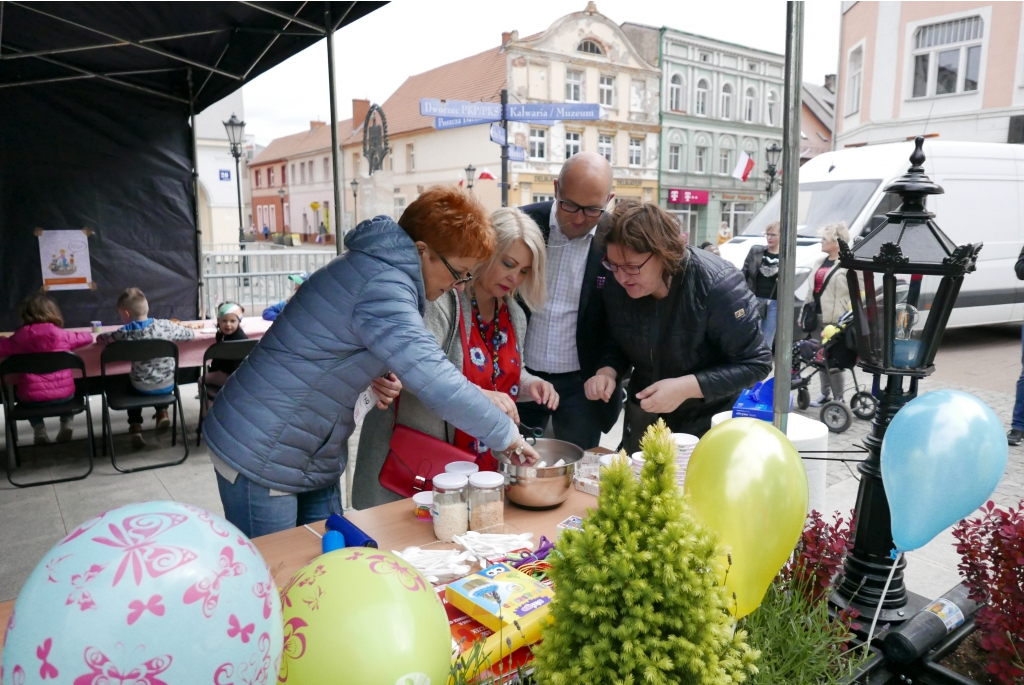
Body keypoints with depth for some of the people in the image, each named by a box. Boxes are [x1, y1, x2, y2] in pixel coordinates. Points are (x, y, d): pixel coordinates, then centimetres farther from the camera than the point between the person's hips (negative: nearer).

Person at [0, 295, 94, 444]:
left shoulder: (22, 336, -4)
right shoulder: (62, 335, -1)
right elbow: (88, 337, 12)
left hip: (32, 397, 0)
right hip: (63, 395, 0)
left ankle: (39, 429, 18)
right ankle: (66, 424, 17)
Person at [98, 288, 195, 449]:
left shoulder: (125, 333, -14)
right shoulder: (165, 325, -13)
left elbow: (100, 338, 2)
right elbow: (190, 334, 3)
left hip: (143, 387, -1)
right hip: (167, 385, 1)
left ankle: (135, 427, 24)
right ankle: (162, 413, 30)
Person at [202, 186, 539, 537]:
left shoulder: (379, 266, 3)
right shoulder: (381, 285, -27)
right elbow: (437, 383, -32)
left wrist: (379, 376, -7)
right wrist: (508, 437, -21)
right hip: (260, 456, -9)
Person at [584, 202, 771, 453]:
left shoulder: (717, 284, -28)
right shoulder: (617, 285, -13)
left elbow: (755, 363, -22)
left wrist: (686, 387, -32)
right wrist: (608, 371, -18)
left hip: (711, 424, -4)